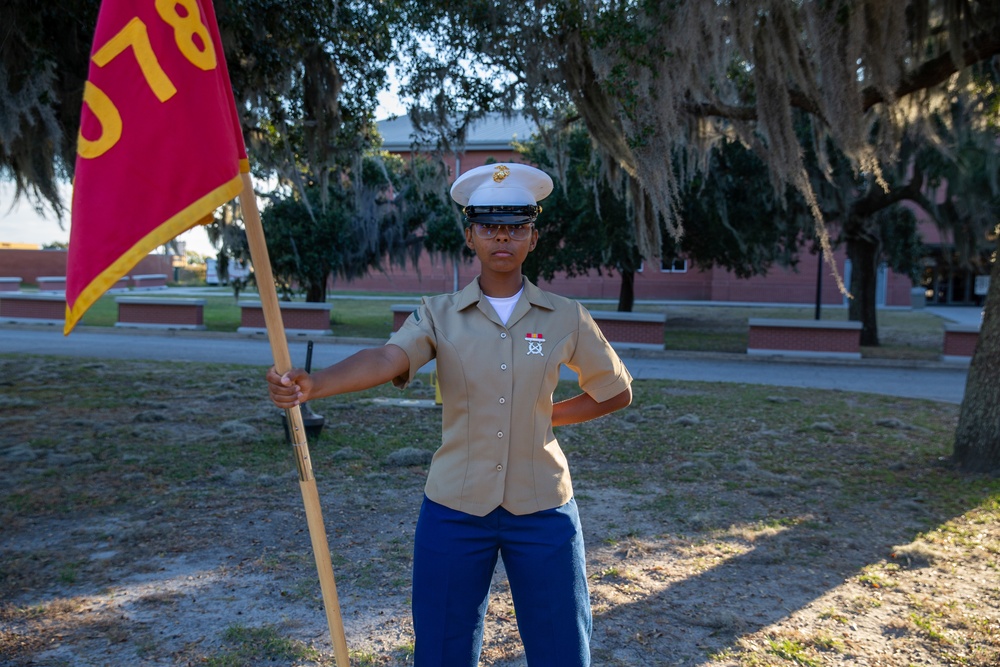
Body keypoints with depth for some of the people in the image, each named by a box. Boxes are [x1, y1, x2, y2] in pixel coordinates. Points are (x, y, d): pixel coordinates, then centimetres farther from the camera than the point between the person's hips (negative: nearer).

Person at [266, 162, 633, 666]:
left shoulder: (566, 319, -1)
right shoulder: (438, 315, -3)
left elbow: (615, 392, 12)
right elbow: (386, 359, -23)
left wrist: (545, 415, 3)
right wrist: (314, 384, -41)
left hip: (542, 510, 1)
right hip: (455, 510, 0)